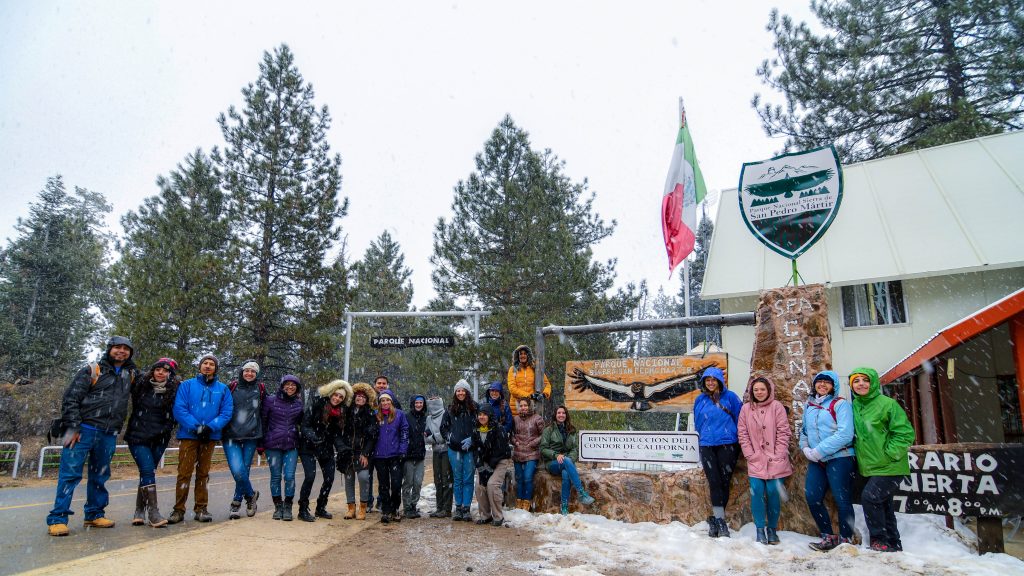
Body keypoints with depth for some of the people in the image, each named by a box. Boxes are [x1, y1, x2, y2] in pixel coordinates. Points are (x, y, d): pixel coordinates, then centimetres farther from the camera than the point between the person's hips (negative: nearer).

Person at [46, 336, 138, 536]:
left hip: (108, 436, 5)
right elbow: (70, 398, -4)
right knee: (70, 473, -5)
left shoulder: (131, 375, 14)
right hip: (84, 430, -4)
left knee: (100, 476, 12)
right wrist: (72, 428, -11)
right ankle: (57, 518, 1)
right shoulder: (91, 371, 1)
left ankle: (94, 514, 22)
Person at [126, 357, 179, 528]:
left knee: (147, 473, 5)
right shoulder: (140, 385, 2)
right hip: (138, 436, -1)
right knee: (148, 471, -12)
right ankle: (153, 511, -10)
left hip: (159, 439, 1)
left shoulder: (173, 391, 0)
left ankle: (140, 510, 18)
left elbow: (174, 415, 1)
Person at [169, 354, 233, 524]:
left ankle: (201, 509, 15)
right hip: (188, 435, -2)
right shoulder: (187, 385, 3)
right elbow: (179, 409, -7)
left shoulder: (223, 389, 7)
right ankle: (178, 510, 6)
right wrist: (195, 427, -17)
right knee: (184, 473, -3)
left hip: (210, 436, 2)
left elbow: (227, 412, 0)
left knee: (203, 473, 9)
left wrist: (210, 427, -15)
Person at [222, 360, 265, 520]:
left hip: (251, 436, 1)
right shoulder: (231, 386, 4)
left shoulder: (261, 389, 7)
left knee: (244, 471, 3)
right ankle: (251, 495, 11)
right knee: (238, 471, -15)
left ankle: (236, 503, 25)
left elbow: (264, 412, 13)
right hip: (231, 435, -1)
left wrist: (261, 438, 13)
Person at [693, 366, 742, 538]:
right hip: (707, 446, 2)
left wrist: (738, 439, 5)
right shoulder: (700, 400, 10)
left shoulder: (730, 397, -1)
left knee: (724, 482, 1)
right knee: (714, 482, -5)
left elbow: (739, 419, 3)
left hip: (727, 444, -2)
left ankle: (715, 519, 12)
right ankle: (720, 520, -3)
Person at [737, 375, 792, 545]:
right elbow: (742, 434, 4)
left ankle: (772, 529, 16)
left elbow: (783, 432, -3)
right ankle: (760, 529, 4)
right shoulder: (746, 408, 5)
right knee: (757, 492, -8)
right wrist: (751, 455, -4)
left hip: (775, 460, -1)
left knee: (773, 493, -1)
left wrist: (777, 456, -9)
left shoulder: (776, 406, -2)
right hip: (755, 460, 1)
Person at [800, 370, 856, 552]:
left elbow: (845, 434, -17)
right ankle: (829, 537, 17)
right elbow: (804, 431, 21)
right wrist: (805, 448, 0)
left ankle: (846, 540, 17)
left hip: (839, 458, -6)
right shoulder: (809, 406, 13)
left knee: (842, 500, 1)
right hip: (816, 461, 6)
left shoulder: (841, 404, -7)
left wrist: (818, 451, -18)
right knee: (812, 497, 3)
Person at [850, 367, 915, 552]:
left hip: (890, 467, -7)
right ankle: (893, 544, 27)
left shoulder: (887, 403, -14)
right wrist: (858, 455, 9)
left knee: (869, 497, -14)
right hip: (871, 467, 7)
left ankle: (880, 540, 1)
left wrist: (889, 454, -16)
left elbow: (905, 433, -15)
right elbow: (854, 434, 20)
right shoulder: (854, 407, 5)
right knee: (883, 504, 14)